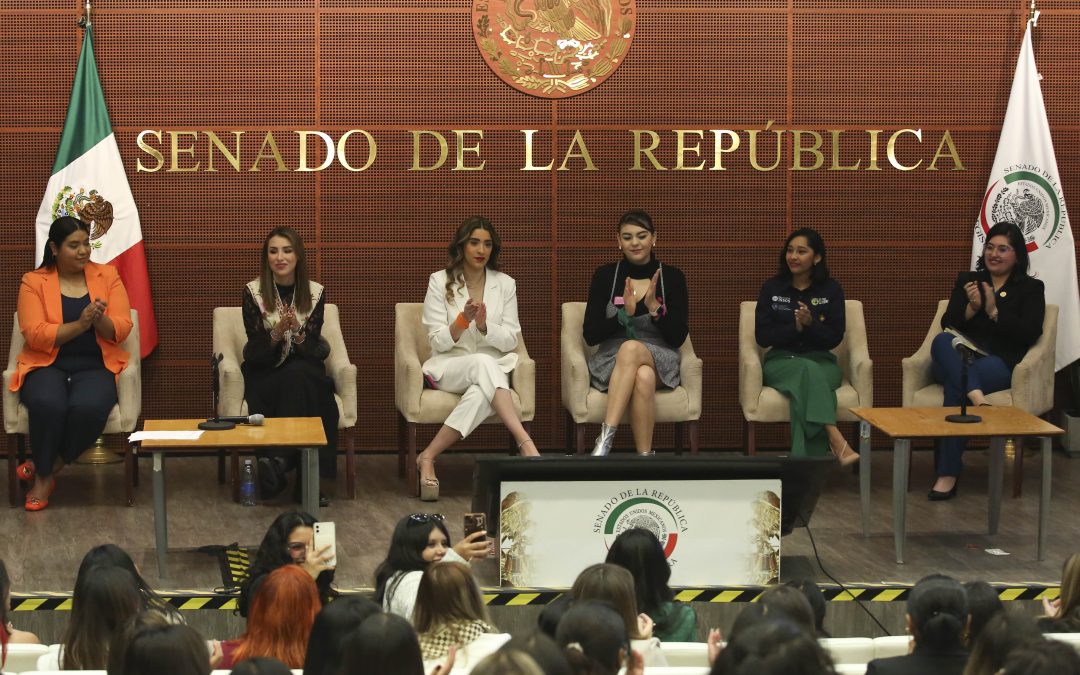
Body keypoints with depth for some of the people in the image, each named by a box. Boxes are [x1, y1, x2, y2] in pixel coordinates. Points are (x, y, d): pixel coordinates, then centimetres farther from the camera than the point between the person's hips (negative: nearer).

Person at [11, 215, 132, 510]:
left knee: (89, 407, -34)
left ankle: (46, 468, -10)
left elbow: (121, 330, 0)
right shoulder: (33, 282, 1)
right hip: (47, 366, -1)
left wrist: (99, 320, -22)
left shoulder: (107, 275, 6)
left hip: (95, 366, 1)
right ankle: (42, 475, -11)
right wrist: (79, 325, -21)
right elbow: (35, 335, -10)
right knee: (48, 404, -36)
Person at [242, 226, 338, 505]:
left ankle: (279, 460, -31)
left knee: (299, 376, -33)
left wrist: (296, 331, -26)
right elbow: (257, 349, -8)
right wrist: (278, 331, -27)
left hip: (304, 371, 2)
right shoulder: (253, 291, -4)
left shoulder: (314, 292, 1)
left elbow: (311, 349, -5)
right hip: (265, 373, -2)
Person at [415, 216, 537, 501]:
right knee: (484, 364, -39)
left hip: (493, 369, 2)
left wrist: (484, 327, -17)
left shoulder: (505, 284, 9)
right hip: (448, 368, -2)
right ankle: (525, 443, -46)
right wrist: (463, 321, -21)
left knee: (481, 395, -38)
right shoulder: (440, 281, 3)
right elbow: (439, 342, -2)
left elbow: (510, 340, 4)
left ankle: (429, 457, -34)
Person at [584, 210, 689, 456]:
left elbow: (678, 338, -1)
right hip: (611, 360, 0)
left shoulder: (672, 277, 3)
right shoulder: (605, 275, 3)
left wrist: (653, 306, -17)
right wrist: (625, 314, -18)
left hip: (660, 363, 0)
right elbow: (590, 335, -2)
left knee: (631, 348, -37)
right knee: (643, 377, -38)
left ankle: (606, 439, -40)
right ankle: (644, 454, -35)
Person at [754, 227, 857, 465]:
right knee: (808, 370, -37)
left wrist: (811, 324, -21)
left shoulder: (831, 289, 4)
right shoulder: (771, 288, 5)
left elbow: (835, 337, -2)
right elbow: (762, 336, -2)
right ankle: (836, 441, -51)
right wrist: (795, 327, -17)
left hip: (821, 362, 0)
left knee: (806, 387, -37)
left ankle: (804, 460, -41)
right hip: (781, 361, 0)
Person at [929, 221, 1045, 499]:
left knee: (956, 387, -34)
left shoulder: (1031, 288, 12)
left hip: (1000, 365, -3)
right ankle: (976, 396, -54)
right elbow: (947, 325, 8)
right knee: (943, 341, -33)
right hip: (958, 361, 3)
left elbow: (1030, 334, -3)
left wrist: (994, 312, -9)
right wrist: (971, 308, -10)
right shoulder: (966, 281, 20)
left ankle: (948, 474, -36)